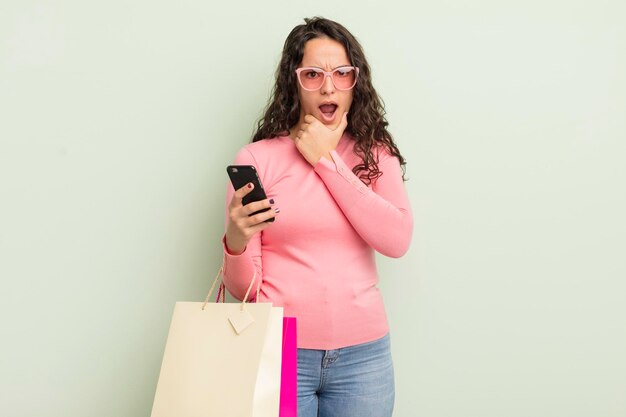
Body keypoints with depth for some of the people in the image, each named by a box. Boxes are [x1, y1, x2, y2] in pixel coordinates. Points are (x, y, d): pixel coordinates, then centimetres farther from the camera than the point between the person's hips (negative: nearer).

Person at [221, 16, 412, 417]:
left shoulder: (375, 153, 6)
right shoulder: (258, 157, -3)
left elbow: (397, 240, -12)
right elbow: (243, 287, -2)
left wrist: (327, 161, -9)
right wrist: (237, 241, -24)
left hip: (362, 354, 2)